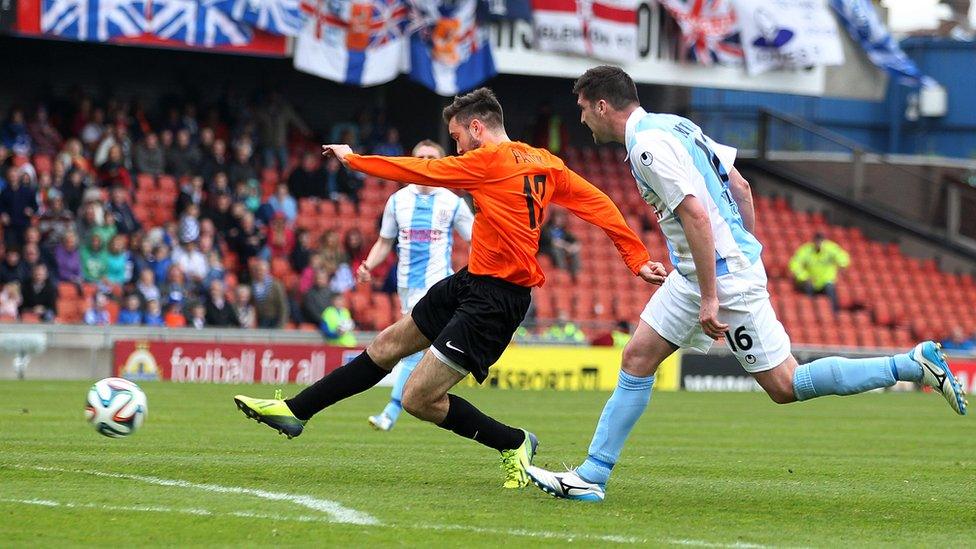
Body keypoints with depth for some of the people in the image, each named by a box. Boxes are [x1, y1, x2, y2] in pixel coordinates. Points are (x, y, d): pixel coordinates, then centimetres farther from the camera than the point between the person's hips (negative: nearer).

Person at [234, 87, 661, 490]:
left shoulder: (490, 160, -15)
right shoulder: (545, 163, 8)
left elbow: (420, 171, -6)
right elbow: (599, 204, 5)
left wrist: (353, 159, 7)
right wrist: (638, 259, 7)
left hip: (494, 301, -10)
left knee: (418, 398, -10)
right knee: (388, 345, 15)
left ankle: (514, 444, 7)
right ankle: (295, 411, 23)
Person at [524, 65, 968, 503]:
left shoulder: (648, 145, -18)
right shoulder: (672, 126, 12)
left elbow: (696, 216, -24)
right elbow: (740, 186, 16)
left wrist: (710, 298, -23)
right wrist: (747, 249, 23)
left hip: (724, 275, -10)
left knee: (783, 386, -5)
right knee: (637, 359, 8)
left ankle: (915, 364, -1)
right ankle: (591, 477, 9)